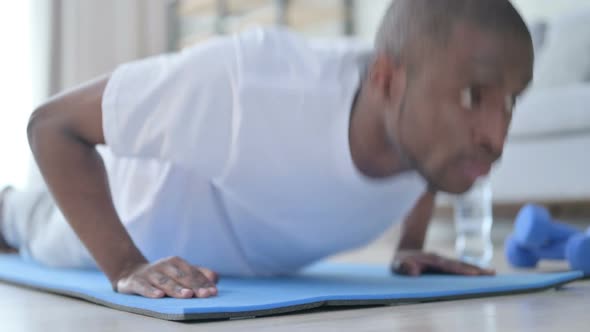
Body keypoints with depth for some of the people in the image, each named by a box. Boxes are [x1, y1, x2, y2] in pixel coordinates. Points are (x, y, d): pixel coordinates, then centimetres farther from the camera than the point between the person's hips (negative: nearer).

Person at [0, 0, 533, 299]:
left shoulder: (428, 124, -32)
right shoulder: (246, 84, -50)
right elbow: (52, 123, -36)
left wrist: (410, 247, -13)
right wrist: (126, 268, -45)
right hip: (140, 214, -4)